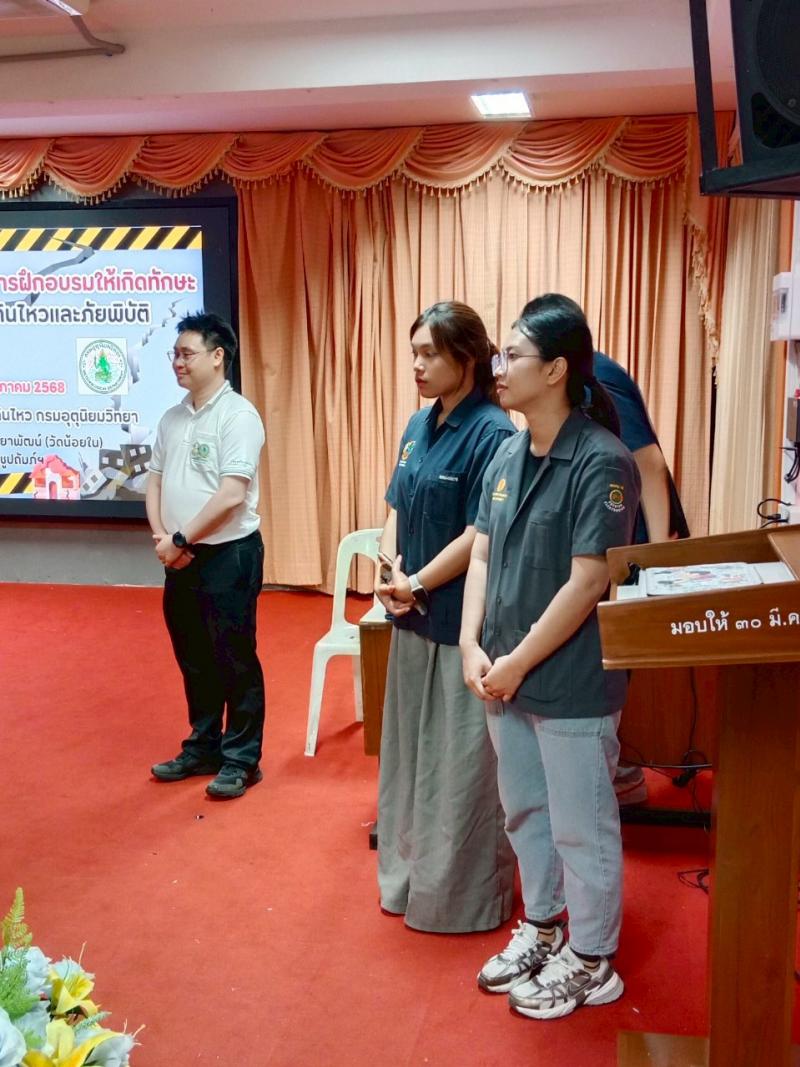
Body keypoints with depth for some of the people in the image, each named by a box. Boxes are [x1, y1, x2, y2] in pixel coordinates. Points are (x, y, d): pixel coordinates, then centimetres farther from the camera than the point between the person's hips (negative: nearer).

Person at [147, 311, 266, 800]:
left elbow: (231, 495, -20)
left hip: (228, 555, -7)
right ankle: (203, 748, 30)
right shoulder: (172, 418, 11)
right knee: (195, 660, 16)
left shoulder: (237, 415, -13)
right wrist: (160, 536, -3)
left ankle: (241, 760, 14)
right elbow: (155, 481, 14)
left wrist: (179, 540, -14)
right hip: (182, 557, 8)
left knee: (235, 661, 2)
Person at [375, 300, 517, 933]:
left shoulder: (491, 433, -15)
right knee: (411, 748, 19)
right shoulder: (419, 426, 9)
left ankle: (464, 894, 22)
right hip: (415, 616, 8)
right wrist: (392, 571, -6)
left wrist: (417, 584, -13)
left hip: (463, 620, -8)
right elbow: (397, 509, 11)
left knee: (462, 759, 5)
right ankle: (413, 874, 36)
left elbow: (480, 536, -19)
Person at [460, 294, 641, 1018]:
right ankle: (541, 928, 43)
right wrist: (473, 646, -5)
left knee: (581, 826, 9)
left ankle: (591, 963, 29)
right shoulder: (508, 456, 5)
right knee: (524, 810, 21)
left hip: (572, 684, -7)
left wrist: (519, 662, -16)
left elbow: (588, 582, -21)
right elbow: (482, 556, 7)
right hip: (506, 677, 7)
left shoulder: (601, 462, -18)